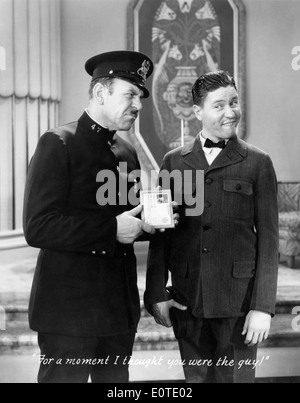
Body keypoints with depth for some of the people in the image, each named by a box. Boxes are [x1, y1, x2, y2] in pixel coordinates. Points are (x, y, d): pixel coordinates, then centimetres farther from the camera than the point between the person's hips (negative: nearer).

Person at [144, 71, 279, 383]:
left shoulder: (257, 163, 3)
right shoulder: (174, 162, 9)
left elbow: (267, 237, -1)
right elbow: (160, 233, 9)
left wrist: (263, 307, -7)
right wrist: (156, 294, 1)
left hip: (238, 300, -2)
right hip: (187, 301, 2)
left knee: (235, 377, 2)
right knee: (196, 377, 9)